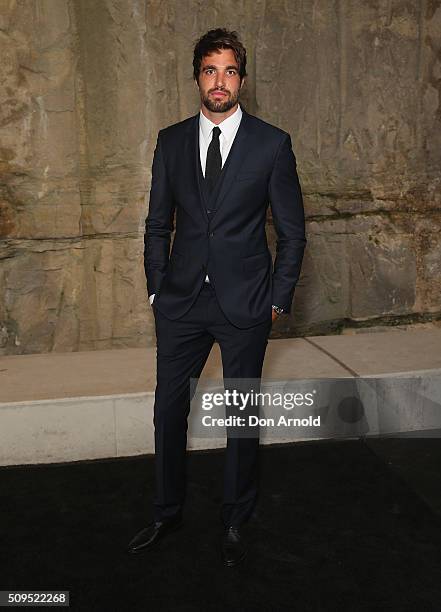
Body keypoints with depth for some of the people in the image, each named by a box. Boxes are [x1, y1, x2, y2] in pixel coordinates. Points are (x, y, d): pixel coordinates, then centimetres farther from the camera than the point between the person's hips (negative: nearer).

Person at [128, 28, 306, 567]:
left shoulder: (272, 143, -3)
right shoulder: (171, 141, 5)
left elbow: (292, 231, 0)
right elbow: (158, 224, 10)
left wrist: (277, 300, -3)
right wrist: (157, 289, 5)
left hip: (244, 303, -2)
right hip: (181, 301, 3)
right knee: (169, 410, 10)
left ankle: (235, 522, 29)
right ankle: (166, 512, 32)